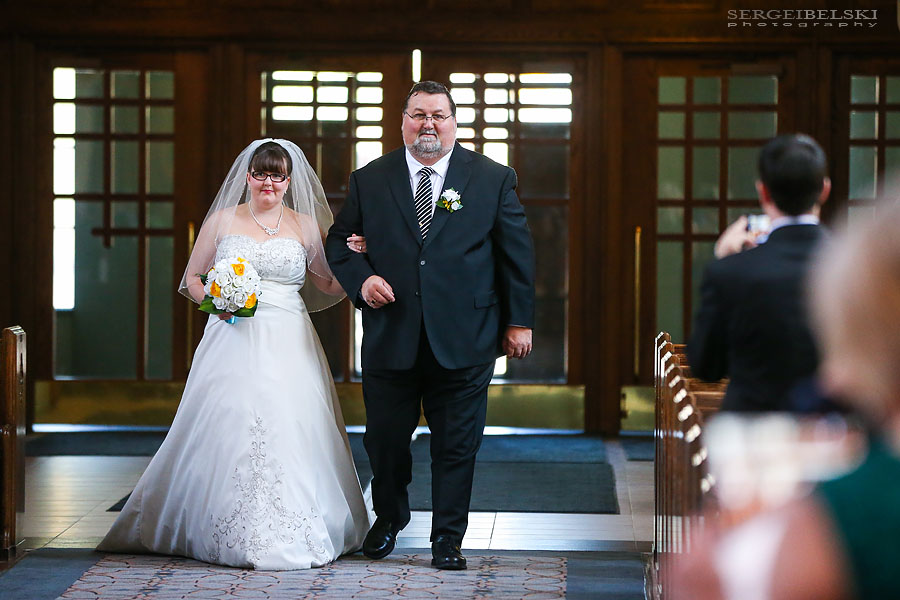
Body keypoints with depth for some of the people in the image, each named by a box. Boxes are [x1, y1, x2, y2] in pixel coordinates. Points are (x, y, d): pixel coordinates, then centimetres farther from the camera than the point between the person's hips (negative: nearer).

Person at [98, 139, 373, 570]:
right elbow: (192, 278, 13)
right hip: (233, 338, 0)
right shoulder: (222, 221, 9)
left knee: (291, 431, -8)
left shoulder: (306, 226, 11)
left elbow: (330, 287, 13)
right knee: (229, 429, -9)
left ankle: (290, 536, 2)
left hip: (289, 346, 1)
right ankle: (236, 537, 0)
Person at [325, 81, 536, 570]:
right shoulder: (369, 181, 6)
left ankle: (448, 539, 19)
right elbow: (339, 241, 11)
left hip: (463, 341, -1)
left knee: (456, 447, 4)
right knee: (385, 439, 11)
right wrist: (361, 279, -9)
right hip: (390, 340, 1)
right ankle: (389, 518, 37)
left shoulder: (494, 179, 3)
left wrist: (519, 321, 2)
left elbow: (516, 254, 5)